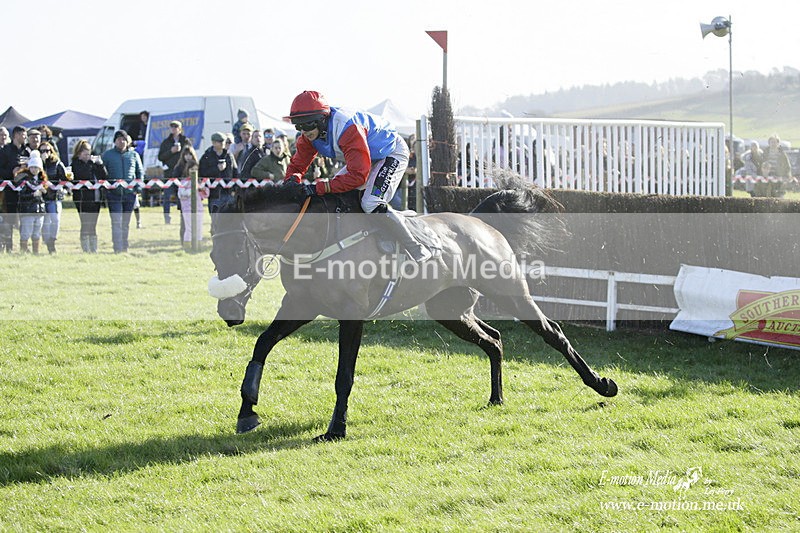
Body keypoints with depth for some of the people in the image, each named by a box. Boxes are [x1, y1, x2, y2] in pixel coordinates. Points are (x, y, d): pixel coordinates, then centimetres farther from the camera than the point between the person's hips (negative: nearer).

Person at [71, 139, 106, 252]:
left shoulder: (93, 161, 15)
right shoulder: (76, 163, -1)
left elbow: (105, 177, 12)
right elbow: (83, 174, -20)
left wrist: (100, 164, -1)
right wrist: (91, 162, -10)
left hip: (96, 198, 6)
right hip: (83, 199, -6)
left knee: (92, 227, 10)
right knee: (85, 226, -5)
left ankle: (94, 250, 12)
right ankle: (86, 250, -4)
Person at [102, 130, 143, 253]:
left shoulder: (134, 155, 12)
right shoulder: (107, 155, 6)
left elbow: (140, 172, 16)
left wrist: (138, 187, 3)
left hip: (130, 193, 2)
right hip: (114, 193, -2)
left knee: (126, 223, 9)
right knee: (116, 222, -11)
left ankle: (125, 247, 16)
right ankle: (118, 248, -14)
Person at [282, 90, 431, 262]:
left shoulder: (347, 128, -38)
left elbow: (358, 175, -40)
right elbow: (297, 164, -2)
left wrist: (320, 187, -42)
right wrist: (292, 182, -26)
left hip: (393, 153, -10)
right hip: (369, 157, 10)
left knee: (372, 204, -27)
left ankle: (418, 252, -20)